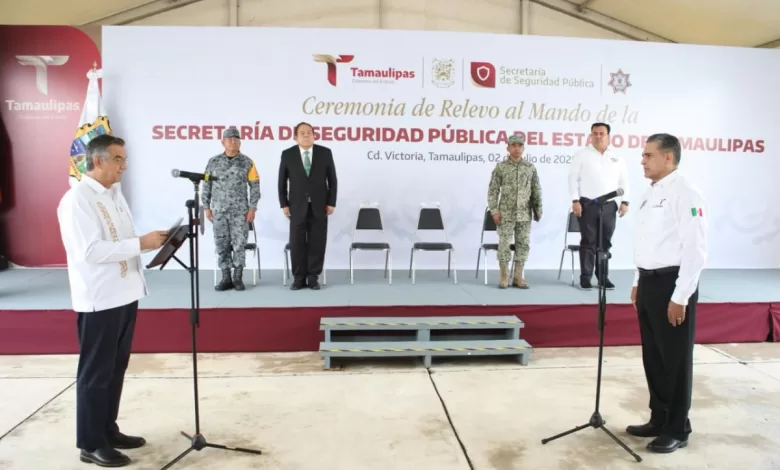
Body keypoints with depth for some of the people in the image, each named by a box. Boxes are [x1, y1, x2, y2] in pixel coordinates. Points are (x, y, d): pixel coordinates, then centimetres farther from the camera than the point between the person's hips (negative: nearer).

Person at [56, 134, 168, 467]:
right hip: (99, 299, -8)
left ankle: (108, 430, 30)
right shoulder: (77, 199, -15)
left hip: (124, 294, 8)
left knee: (116, 368, 16)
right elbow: (90, 251, -24)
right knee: (95, 372, 3)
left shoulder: (115, 194, 12)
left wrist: (152, 239, 1)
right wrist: (141, 244, -22)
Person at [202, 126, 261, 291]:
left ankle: (238, 277, 9)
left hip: (240, 211, -2)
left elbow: (255, 186, 0)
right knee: (221, 244, 4)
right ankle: (226, 278, 12)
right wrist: (206, 207, 2)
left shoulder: (247, 162, 0)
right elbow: (206, 186, 8)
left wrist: (252, 208, -6)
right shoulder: (213, 162, 4)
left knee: (239, 243, -1)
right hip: (219, 211, 2)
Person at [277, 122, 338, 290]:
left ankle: (313, 277, 12)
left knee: (317, 243, 2)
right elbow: (282, 182, 3)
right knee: (297, 243, 1)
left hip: (319, 206, 0)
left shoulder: (325, 153, 0)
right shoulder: (287, 154, 0)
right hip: (297, 206, 0)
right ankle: (299, 278, 11)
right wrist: (284, 204, -3)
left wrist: (331, 203, -4)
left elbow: (332, 180, 2)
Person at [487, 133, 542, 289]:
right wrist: (494, 210, -8)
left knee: (523, 244, 4)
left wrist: (538, 210, 7)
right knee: (504, 244, -2)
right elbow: (493, 190, 0)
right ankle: (504, 277, 8)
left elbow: (536, 191, 10)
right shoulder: (500, 167, 1)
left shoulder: (530, 167, 7)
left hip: (525, 214, 2)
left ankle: (518, 277, 13)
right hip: (506, 213, -2)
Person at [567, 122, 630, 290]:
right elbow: (573, 178, -2)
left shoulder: (616, 157, 11)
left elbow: (623, 181, 13)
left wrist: (624, 201, 4)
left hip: (609, 205, 3)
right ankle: (585, 277, 4)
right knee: (588, 242, -1)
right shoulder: (582, 155, 1)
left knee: (605, 243, 8)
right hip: (588, 204, -3)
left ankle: (603, 276, 15)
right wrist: (575, 200, -11)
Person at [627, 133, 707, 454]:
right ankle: (659, 419, 32)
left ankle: (678, 429, 20)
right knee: (653, 356, 17)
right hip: (649, 282, 9)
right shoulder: (649, 194, 13)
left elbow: (695, 250, -19)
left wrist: (680, 297, -19)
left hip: (671, 285, -9)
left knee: (675, 359, 4)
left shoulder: (684, 194, -15)